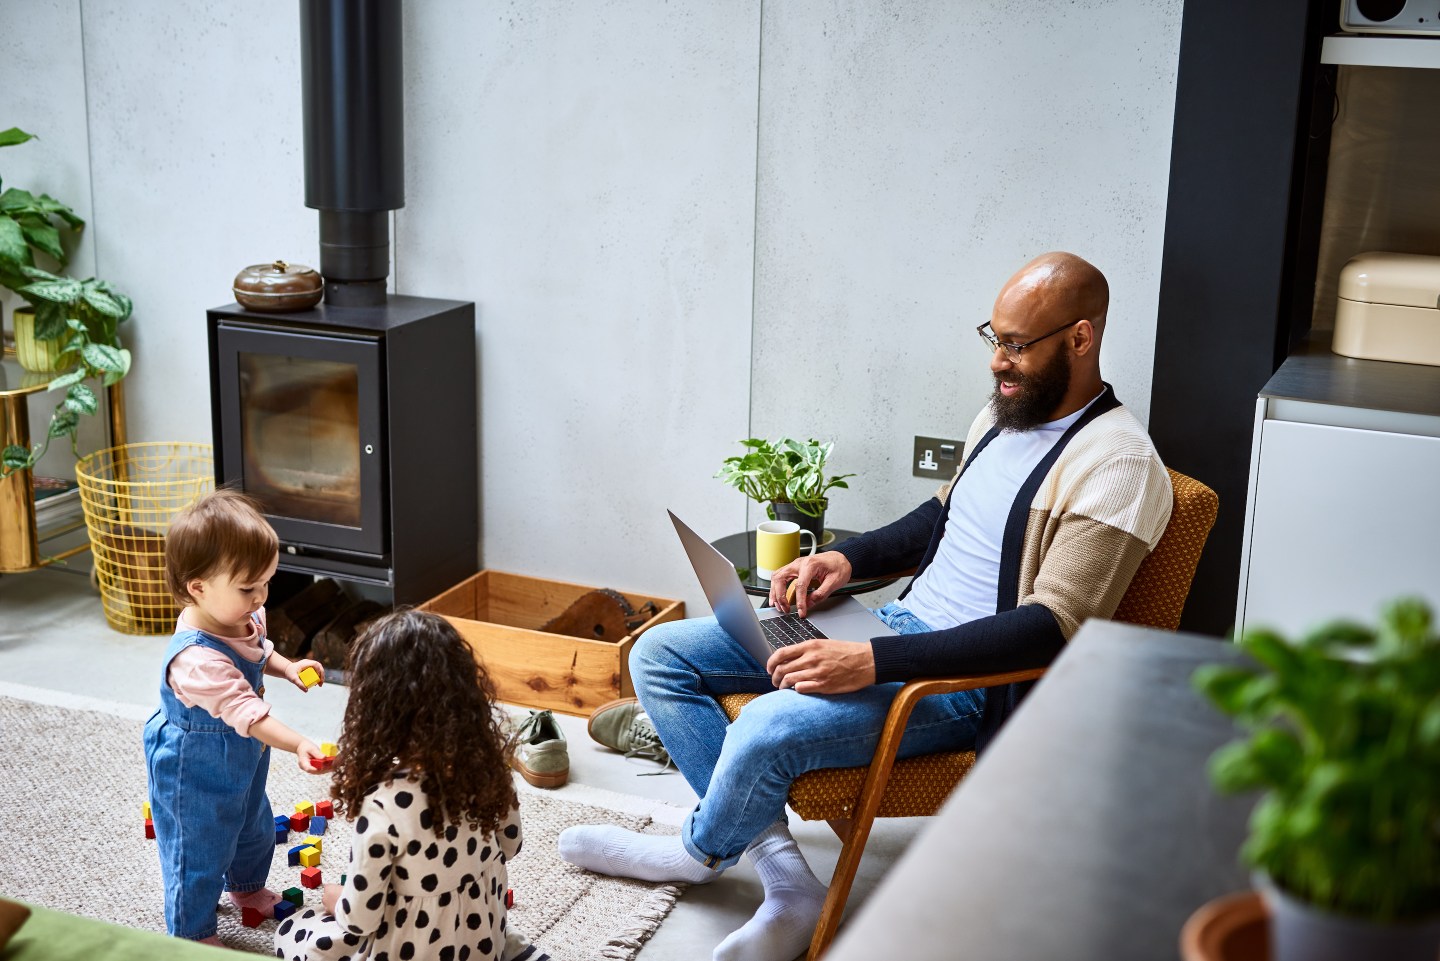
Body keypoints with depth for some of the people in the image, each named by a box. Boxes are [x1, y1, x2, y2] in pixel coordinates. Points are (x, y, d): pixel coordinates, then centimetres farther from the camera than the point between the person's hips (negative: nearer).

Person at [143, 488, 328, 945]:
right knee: (199, 850, 11)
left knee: (254, 827, 30)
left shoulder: (243, 619, -13)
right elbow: (243, 710, -46)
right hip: (196, 773, -9)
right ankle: (193, 933, 33)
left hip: (243, 758, 9)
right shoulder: (195, 659, -42)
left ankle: (247, 886, 58)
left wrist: (288, 668, -5)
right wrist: (298, 745, -53)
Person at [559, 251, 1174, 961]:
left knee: (767, 730, -32)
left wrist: (874, 662, -30)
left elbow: (1051, 626, -24)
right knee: (659, 655, 1)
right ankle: (785, 881, -9)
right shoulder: (1007, 412, 11)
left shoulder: (1117, 466, -18)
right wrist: (848, 558, 6)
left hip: (973, 682, -9)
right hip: (901, 622, 9)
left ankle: (702, 851, 6)